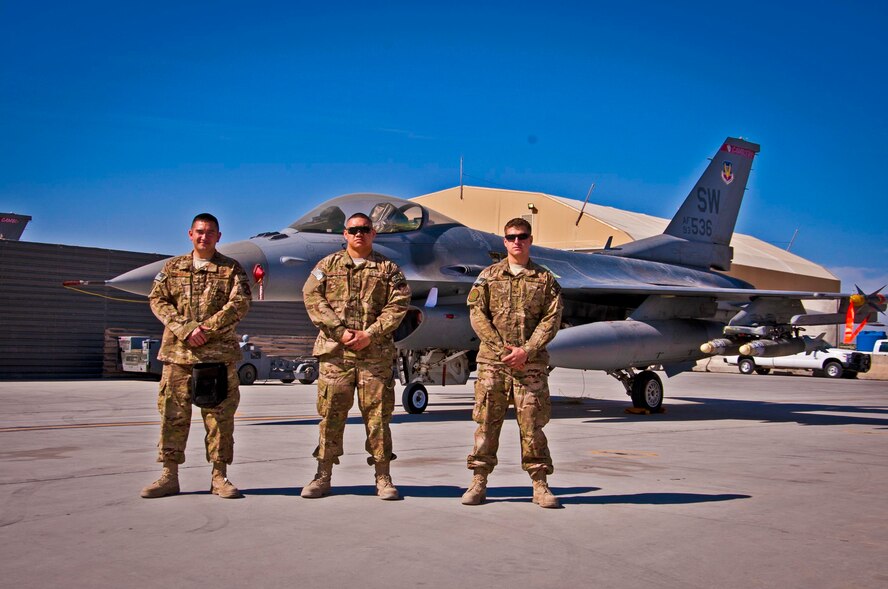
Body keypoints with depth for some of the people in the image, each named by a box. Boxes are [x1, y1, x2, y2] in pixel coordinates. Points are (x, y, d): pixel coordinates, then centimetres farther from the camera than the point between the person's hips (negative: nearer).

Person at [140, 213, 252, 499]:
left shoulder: (231, 269, 7)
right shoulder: (172, 268, 14)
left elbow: (240, 303, -4)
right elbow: (157, 300, 4)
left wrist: (207, 328, -14)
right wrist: (185, 329, -11)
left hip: (219, 353, -2)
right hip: (178, 352, 2)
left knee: (220, 415, 1)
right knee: (173, 414, 4)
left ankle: (219, 476, 10)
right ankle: (169, 476, 13)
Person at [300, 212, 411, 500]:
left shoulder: (388, 268, 10)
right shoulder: (328, 265, 11)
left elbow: (398, 304, 0)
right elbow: (312, 298, 0)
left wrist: (370, 334, -12)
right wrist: (340, 331, -12)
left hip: (375, 353, 0)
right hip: (335, 351, 1)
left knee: (378, 413, 2)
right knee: (331, 413, 4)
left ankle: (383, 478, 10)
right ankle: (323, 475, 14)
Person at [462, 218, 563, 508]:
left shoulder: (545, 278, 8)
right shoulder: (488, 275, 9)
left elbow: (551, 320, 1)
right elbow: (477, 315, 1)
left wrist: (526, 351, -11)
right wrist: (502, 349, -9)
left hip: (531, 364, 0)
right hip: (492, 361, 1)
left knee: (532, 423, 2)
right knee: (487, 421, 3)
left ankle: (540, 484, 11)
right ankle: (479, 481, 12)